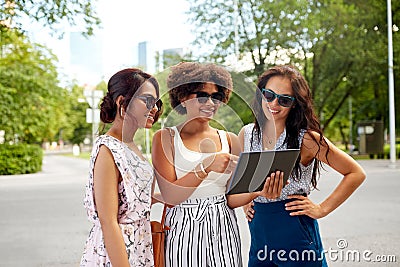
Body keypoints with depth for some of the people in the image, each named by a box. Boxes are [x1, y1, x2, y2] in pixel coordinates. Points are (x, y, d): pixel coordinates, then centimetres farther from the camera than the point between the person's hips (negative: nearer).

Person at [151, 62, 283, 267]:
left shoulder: (229, 140, 6)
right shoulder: (165, 138, -4)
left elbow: (231, 198, 4)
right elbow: (170, 196, -14)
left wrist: (258, 192, -16)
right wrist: (206, 166, -26)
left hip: (223, 230, 3)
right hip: (183, 232, -3)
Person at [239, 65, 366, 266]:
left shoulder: (306, 139, -12)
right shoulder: (246, 134, 1)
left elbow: (356, 173, -7)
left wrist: (322, 209, -8)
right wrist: (245, 201, 7)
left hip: (295, 234, -4)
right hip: (258, 232, 4)